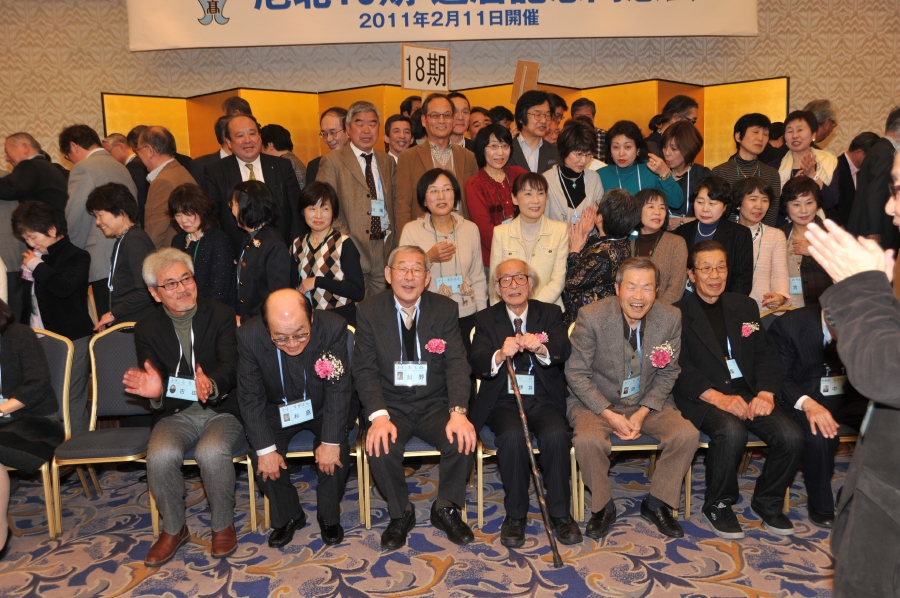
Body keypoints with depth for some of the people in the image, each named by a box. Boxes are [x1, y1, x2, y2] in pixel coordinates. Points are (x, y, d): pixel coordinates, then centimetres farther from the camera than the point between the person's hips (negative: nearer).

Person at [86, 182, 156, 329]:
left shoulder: (135, 241, -14)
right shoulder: (122, 240, 14)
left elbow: (146, 292, -22)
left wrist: (114, 314, -11)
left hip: (136, 326, -8)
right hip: (121, 324, 8)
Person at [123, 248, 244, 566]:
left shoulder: (222, 316, -1)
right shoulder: (146, 329, 6)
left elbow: (230, 366, -14)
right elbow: (152, 378, -4)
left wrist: (211, 386, -39)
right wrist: (155, 390, -30)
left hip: (223, 410, -2)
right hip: (176, 414, 2)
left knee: (212, 451, -32)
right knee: (160, 455, -29)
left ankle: (223, 525, -5)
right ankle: (173, 529, -1)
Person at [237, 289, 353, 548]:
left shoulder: (333, 327, -29)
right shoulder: (248, 336, -25)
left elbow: (338, 389, -21)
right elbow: (251, 397, -16)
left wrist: (331, 442, -25)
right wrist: (265, 449, -21)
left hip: (323, 407, -1)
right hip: (278, 409, 1)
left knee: (336, 448, -25)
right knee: (260, 453, -21)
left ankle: (329, 516, 3)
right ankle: (288, 517, 6)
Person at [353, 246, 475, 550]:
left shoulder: (446, 309, 0)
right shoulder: (369, 311, -2)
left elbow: (457, 364, -8)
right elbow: (365, 370, -7)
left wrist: (458, 412, -25)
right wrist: (379, 416, -24)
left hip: (435, 405, 1)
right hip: (392, 407, -1)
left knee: (463, 440, -26)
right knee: (381, 448, -30)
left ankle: (445, 509, 4)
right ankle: (400, 514, 2)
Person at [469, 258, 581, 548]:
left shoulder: (550, 314, 8)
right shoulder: (485, 319, 6)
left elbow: (564, 351, -12)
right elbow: (477, 364, -10)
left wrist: (540, 348, -36)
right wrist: (500, 355, -34)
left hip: (543, 399, 1)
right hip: (503, 400, 0)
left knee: (557, 434, -29)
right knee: (512, 435, -30)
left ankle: (560, 513, -9)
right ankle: (515, 515, -11)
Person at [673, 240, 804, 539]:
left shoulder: (745, 306, 17)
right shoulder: (678, 313, 1)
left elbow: (767, 354, 11)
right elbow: (680, 368, -8)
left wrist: (766, 393, -8)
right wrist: (718, 397, -21)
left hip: (748, 393, 5)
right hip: (703, 397, -4)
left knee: (791, 435, -19)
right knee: (731, 431, -34)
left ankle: (767, 502, 8)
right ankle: (718, 505, -7)